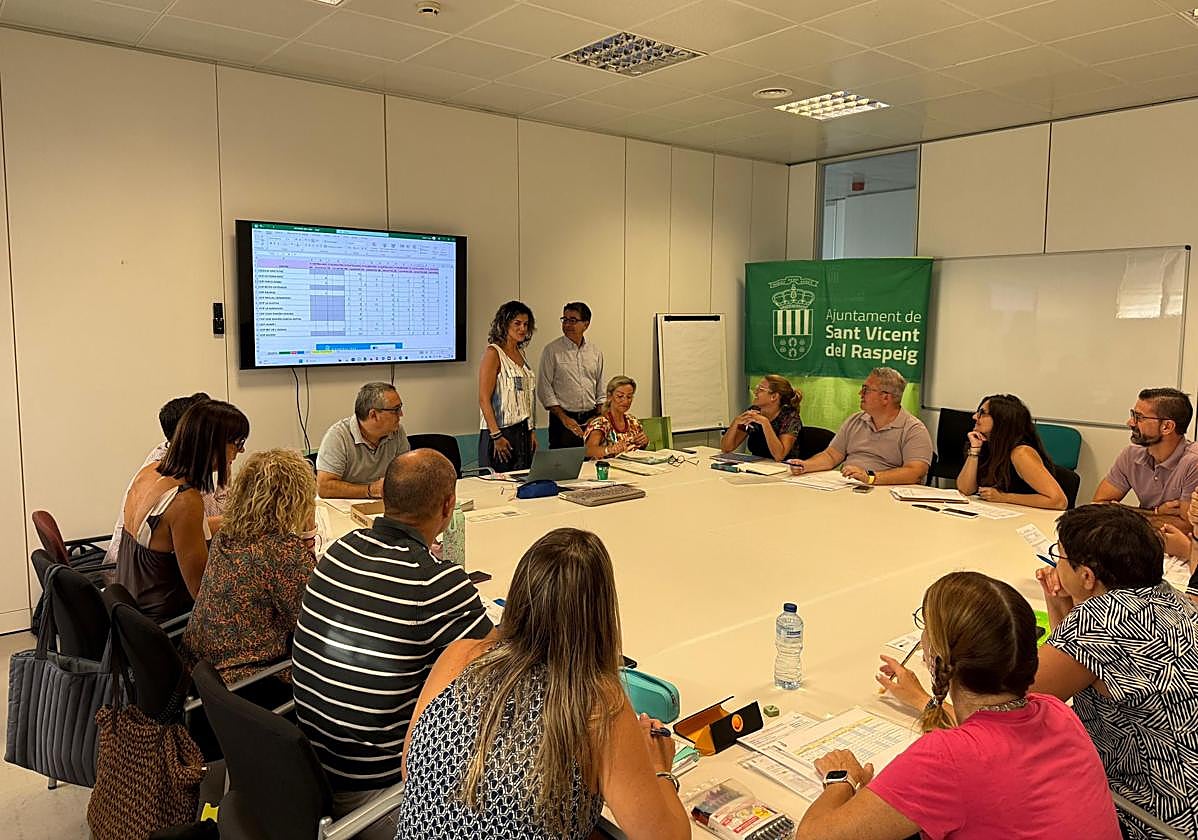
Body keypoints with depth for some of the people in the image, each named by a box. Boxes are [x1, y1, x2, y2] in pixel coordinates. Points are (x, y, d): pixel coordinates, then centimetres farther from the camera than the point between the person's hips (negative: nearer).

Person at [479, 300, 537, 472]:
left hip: (523, 431, 8)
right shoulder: (493, 353, -9)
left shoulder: (520, 352, 13)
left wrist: (532, 430, 12)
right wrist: (496, 436, -18)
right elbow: (484, 399, -14)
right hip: (501, 432, -7)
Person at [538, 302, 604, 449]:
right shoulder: (551, 350, -2)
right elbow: (544, 389, -6)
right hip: (562, 420, -3)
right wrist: (564, 418, -11)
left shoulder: (595, 352, 10)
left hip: (591, 419, 3)